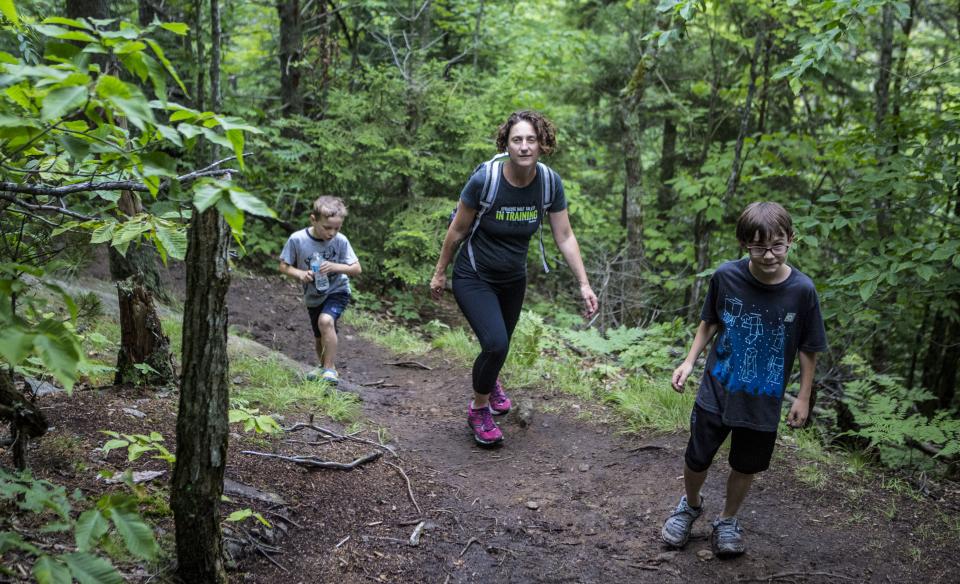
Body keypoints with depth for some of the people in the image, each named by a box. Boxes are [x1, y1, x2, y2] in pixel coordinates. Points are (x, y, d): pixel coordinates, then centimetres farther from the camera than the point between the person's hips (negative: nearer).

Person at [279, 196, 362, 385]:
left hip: (337, 291, -3)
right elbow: (283, 266, -8)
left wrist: (335, 267, -32)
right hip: (313, 296, 3)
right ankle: (323, 366, 45)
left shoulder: (340, 241, -21)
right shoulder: (297, 240, -19)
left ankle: (330, 368, -18)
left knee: (326, 321, -29)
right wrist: (300, 273, -27)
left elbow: (356, 269, -15)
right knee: (319, 337, 17)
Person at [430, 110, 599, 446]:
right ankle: (479, 409, 8)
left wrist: (584, 284, -11)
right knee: (496, 344, -20)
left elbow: (564, 237, -7)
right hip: (474, 277, -4)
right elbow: (457, 230, -13)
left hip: (513, 279, 4)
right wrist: (439, 273, -4)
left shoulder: (550, 183, -16)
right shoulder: (485, 179, -26)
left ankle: (489, 381, 57)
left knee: (501, 343, 20)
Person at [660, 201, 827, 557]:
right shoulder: (726, 276, -16)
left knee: (746, 466, 17)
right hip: (716, 392, 0)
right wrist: (690, 361, -2)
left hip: (764, 402, 0)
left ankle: (728, 520, 43)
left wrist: (803, 397, -1)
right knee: (696, 460, 12)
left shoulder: (802, 290, -18)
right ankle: (691, 505, 44)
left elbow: (808, 349, -5)